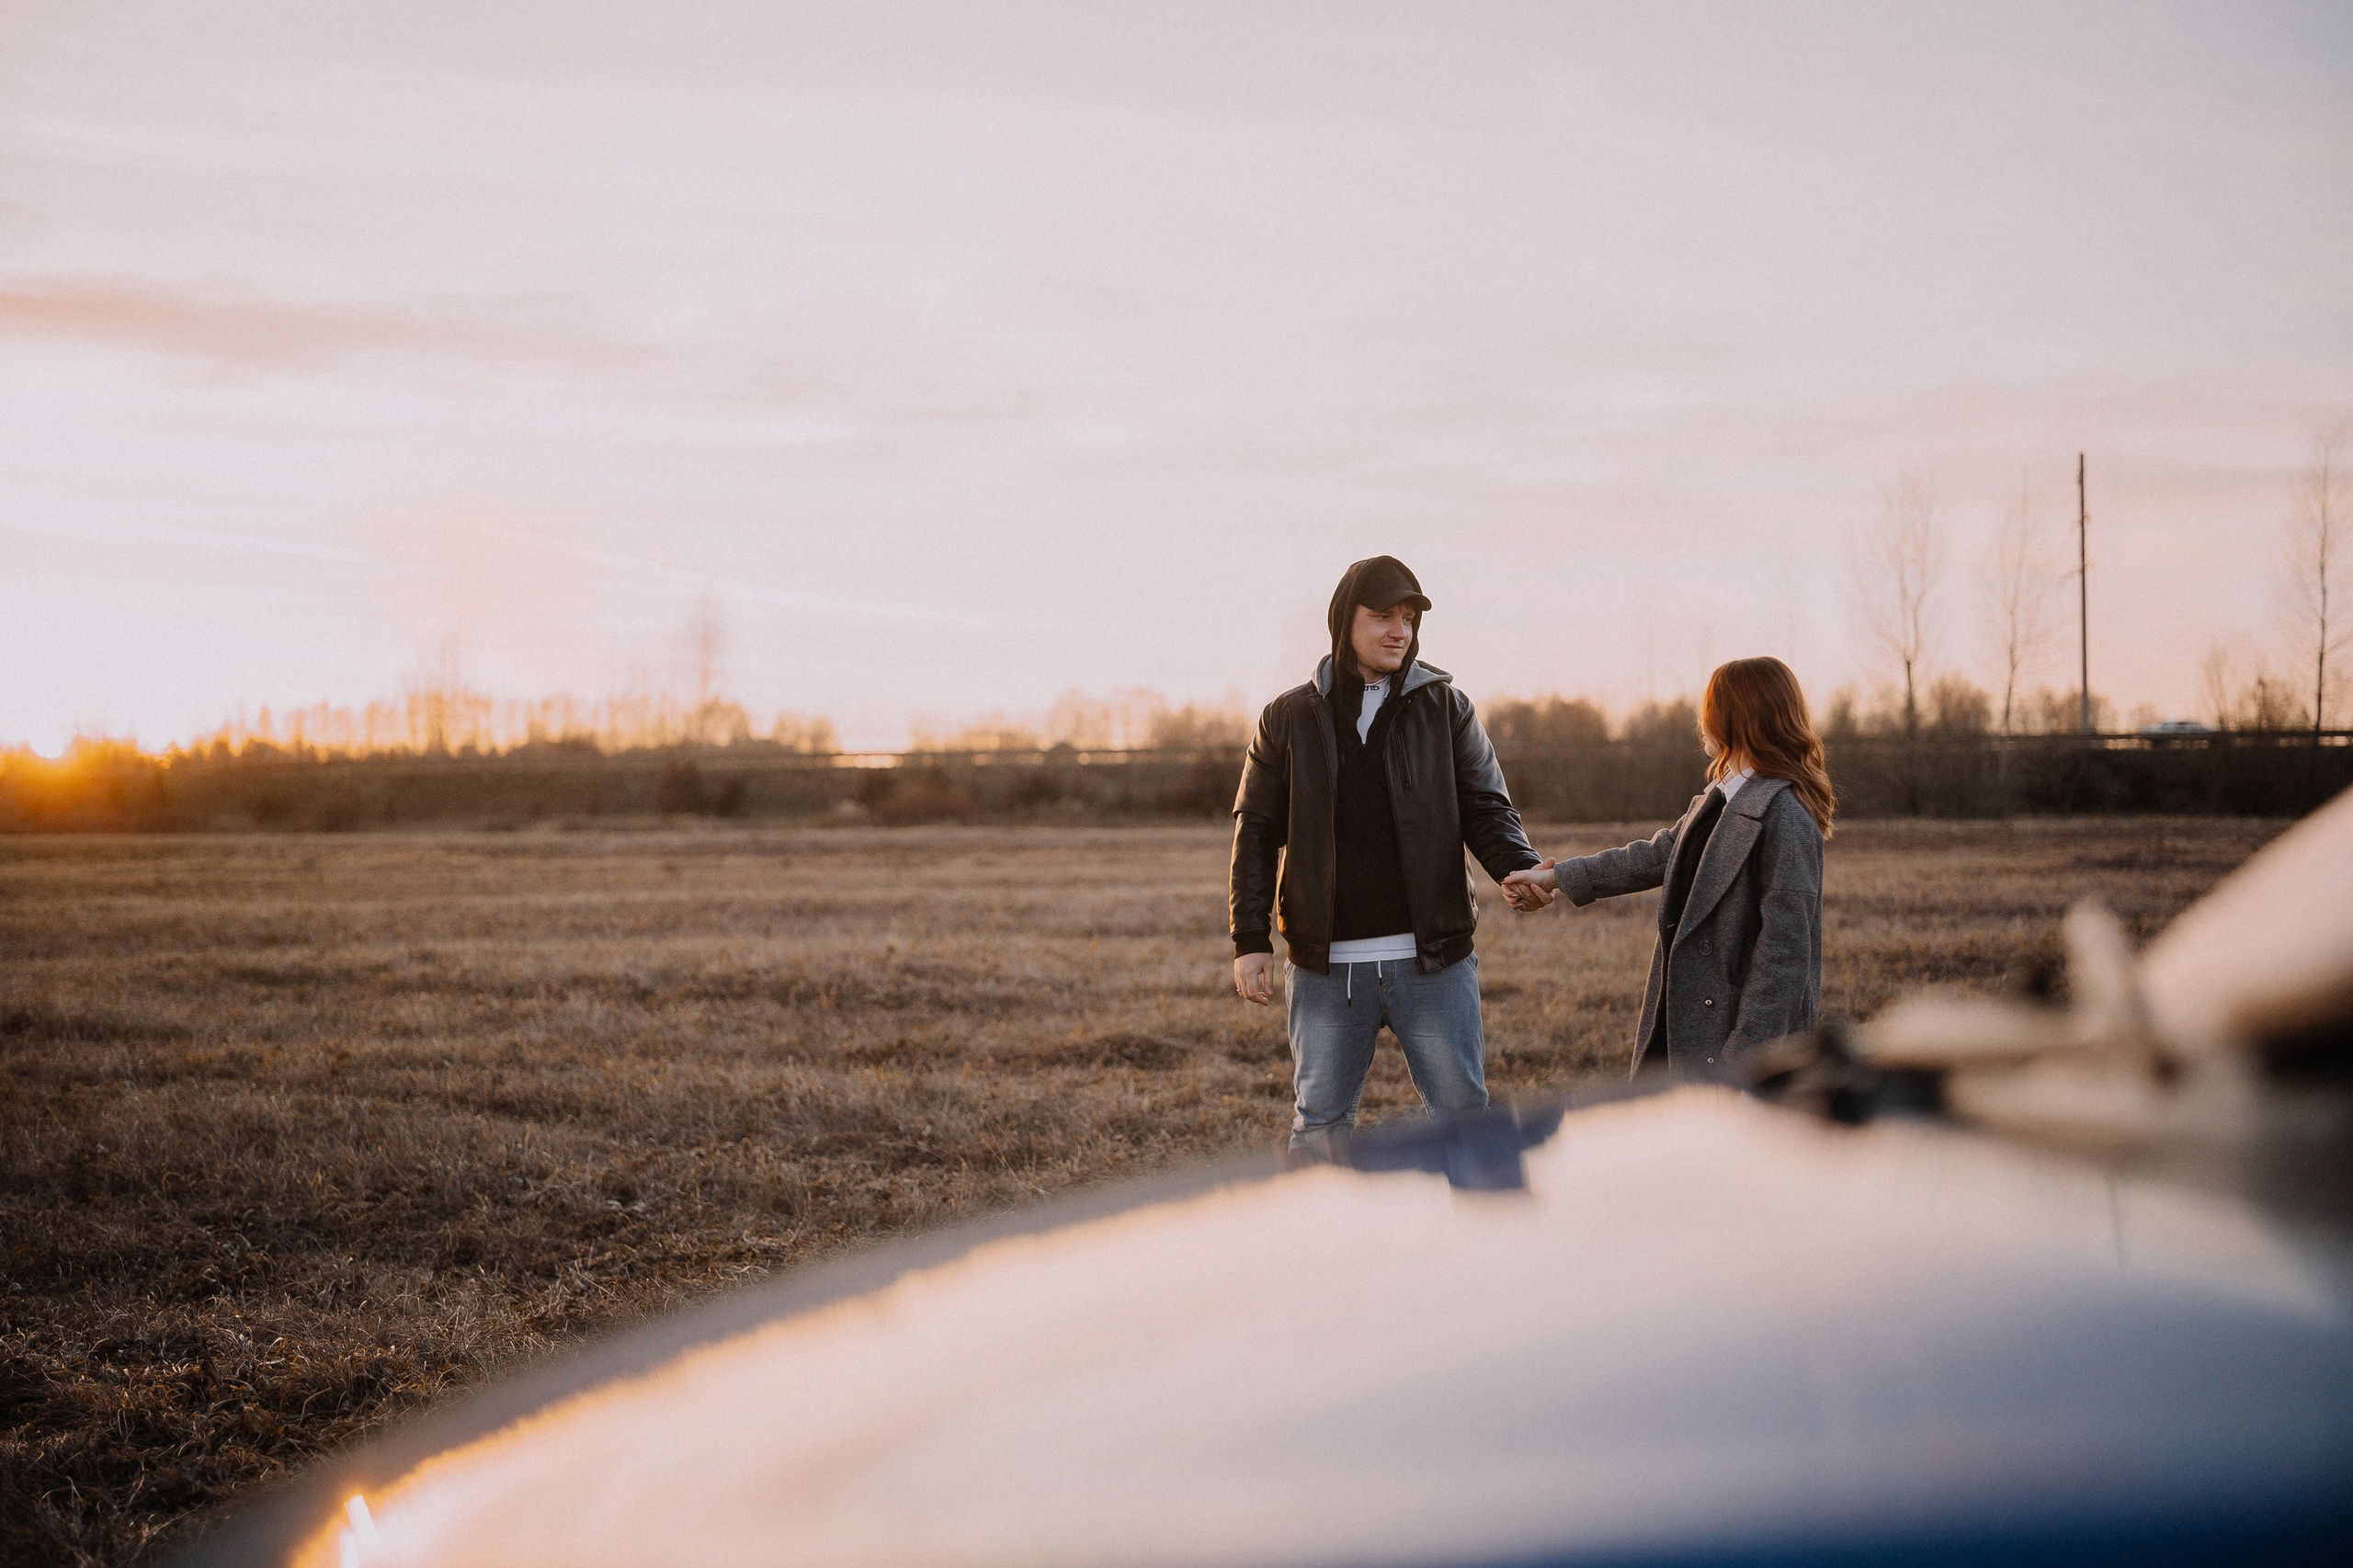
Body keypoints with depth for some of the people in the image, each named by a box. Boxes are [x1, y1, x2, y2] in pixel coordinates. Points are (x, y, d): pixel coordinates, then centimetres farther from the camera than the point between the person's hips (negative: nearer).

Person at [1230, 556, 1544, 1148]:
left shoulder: (1446, 707, 5)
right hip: (1326, 966, 0)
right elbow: (1256, 833, 7)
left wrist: (1523, 871, -20)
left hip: (1433, 961, 0)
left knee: (1463, 1117, 3)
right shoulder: (1289, 719, 5)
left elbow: (1486, 809, 1)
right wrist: (1250, 941, -2)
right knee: (1319, 1128, 7)